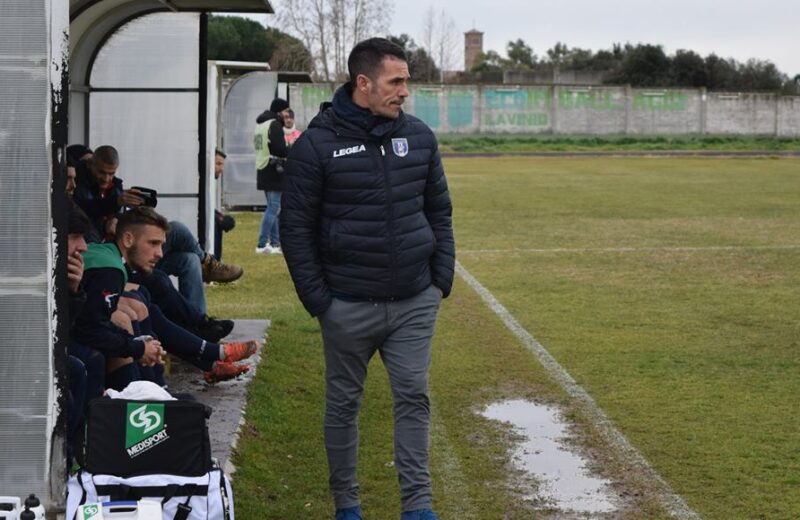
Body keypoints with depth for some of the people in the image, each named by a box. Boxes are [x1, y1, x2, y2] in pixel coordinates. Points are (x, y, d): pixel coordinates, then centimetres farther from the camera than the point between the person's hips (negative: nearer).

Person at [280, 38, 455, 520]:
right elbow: (296, 227, -5)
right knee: (344, 404, 10)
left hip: (415, 303, 3)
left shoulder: (419, 136, 4)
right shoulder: (317, 145, -7)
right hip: (348, 306, -2)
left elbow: (439, 211, 13)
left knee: (414, 399, 2)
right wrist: (317, 299, -8)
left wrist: (442, 279, 6)